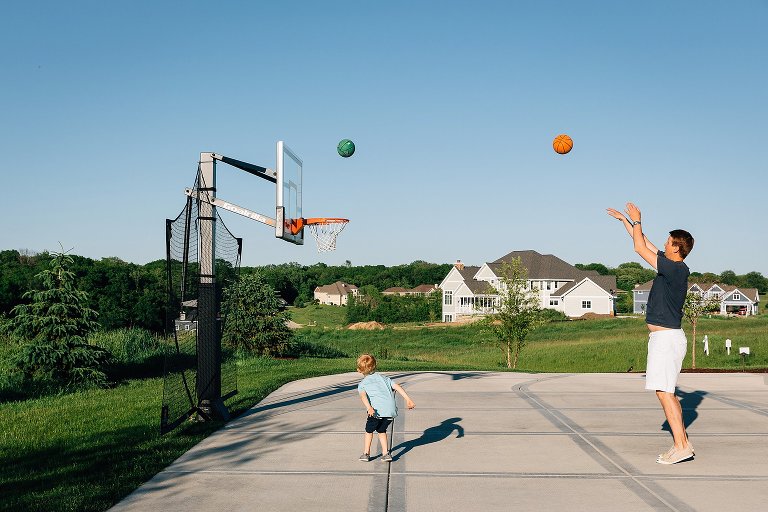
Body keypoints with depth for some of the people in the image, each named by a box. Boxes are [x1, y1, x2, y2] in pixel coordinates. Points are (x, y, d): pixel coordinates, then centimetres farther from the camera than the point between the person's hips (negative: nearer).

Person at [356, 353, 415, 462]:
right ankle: (386, 453, 18)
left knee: (369, 430, 21)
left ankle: (366, 453, 23)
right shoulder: (384, 378, 26)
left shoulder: (362, 384, 16)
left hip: (377, 411, -3)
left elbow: (363, 396, -6)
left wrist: (369, 407, -22)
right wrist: (408, 399, 6)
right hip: (391, 410, 3)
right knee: (381, 430, 25)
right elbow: (397, 387, 13)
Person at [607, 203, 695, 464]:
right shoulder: (672, 266, 11)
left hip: (666, 337, -10)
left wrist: (637, 221, 2)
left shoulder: (676, 269, -16)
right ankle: (682, 443, 16)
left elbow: (640, 248, -12)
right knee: (667, 391, 13)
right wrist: (624, 219, 27)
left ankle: (681, 446, -11)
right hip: (666, 337, 10)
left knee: (664, 391, -11)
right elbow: (644, 244, 22)